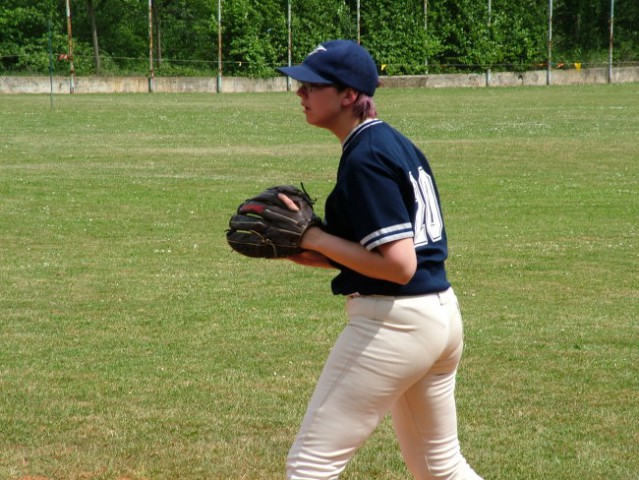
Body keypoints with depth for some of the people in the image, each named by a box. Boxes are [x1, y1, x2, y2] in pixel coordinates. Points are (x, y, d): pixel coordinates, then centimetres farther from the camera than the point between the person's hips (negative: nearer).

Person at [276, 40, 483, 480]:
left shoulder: (365, 158, -17)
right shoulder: (398, 143, 12)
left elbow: (399, 266, -22)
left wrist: (319, 239, -14)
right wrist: (318, 256, 8)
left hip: (394, 321, -10)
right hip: (442, 315, 10)